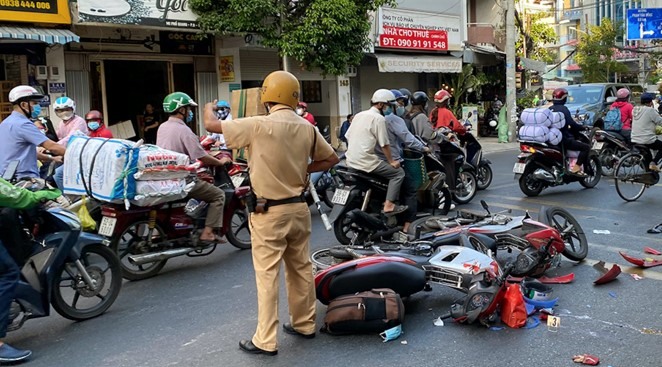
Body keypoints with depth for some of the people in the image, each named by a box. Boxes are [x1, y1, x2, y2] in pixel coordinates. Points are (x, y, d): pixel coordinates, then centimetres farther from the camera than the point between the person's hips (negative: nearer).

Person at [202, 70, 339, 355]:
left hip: (269, 212, -5)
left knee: (267, 275, 1)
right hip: (298, 207, 6)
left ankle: (266, 341, 8)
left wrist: (209, 109, 14)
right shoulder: (307, 128, 1)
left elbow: (211, 125, -8)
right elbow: (331, 159, 12)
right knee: (301, 268, 17)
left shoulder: (259, 125, -16)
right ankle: (304, 324, 31)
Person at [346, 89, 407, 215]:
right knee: (398, 173, 1)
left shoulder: (359, 115, 14)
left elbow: (347, 136, 17)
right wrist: (391, 161, 1)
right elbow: (384, 144, -10)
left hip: (350, 161, 9)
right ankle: (389, 205, -7)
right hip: (366, 162, -9)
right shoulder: (379, 118, -10)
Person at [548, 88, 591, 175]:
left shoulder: (550, 109, 10)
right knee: (586, 147, -5)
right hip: (563, 139, -9)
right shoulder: (563, 109, -12)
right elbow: (571, 123, -20)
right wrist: (582, 127, -3)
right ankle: (576, 168, -17)